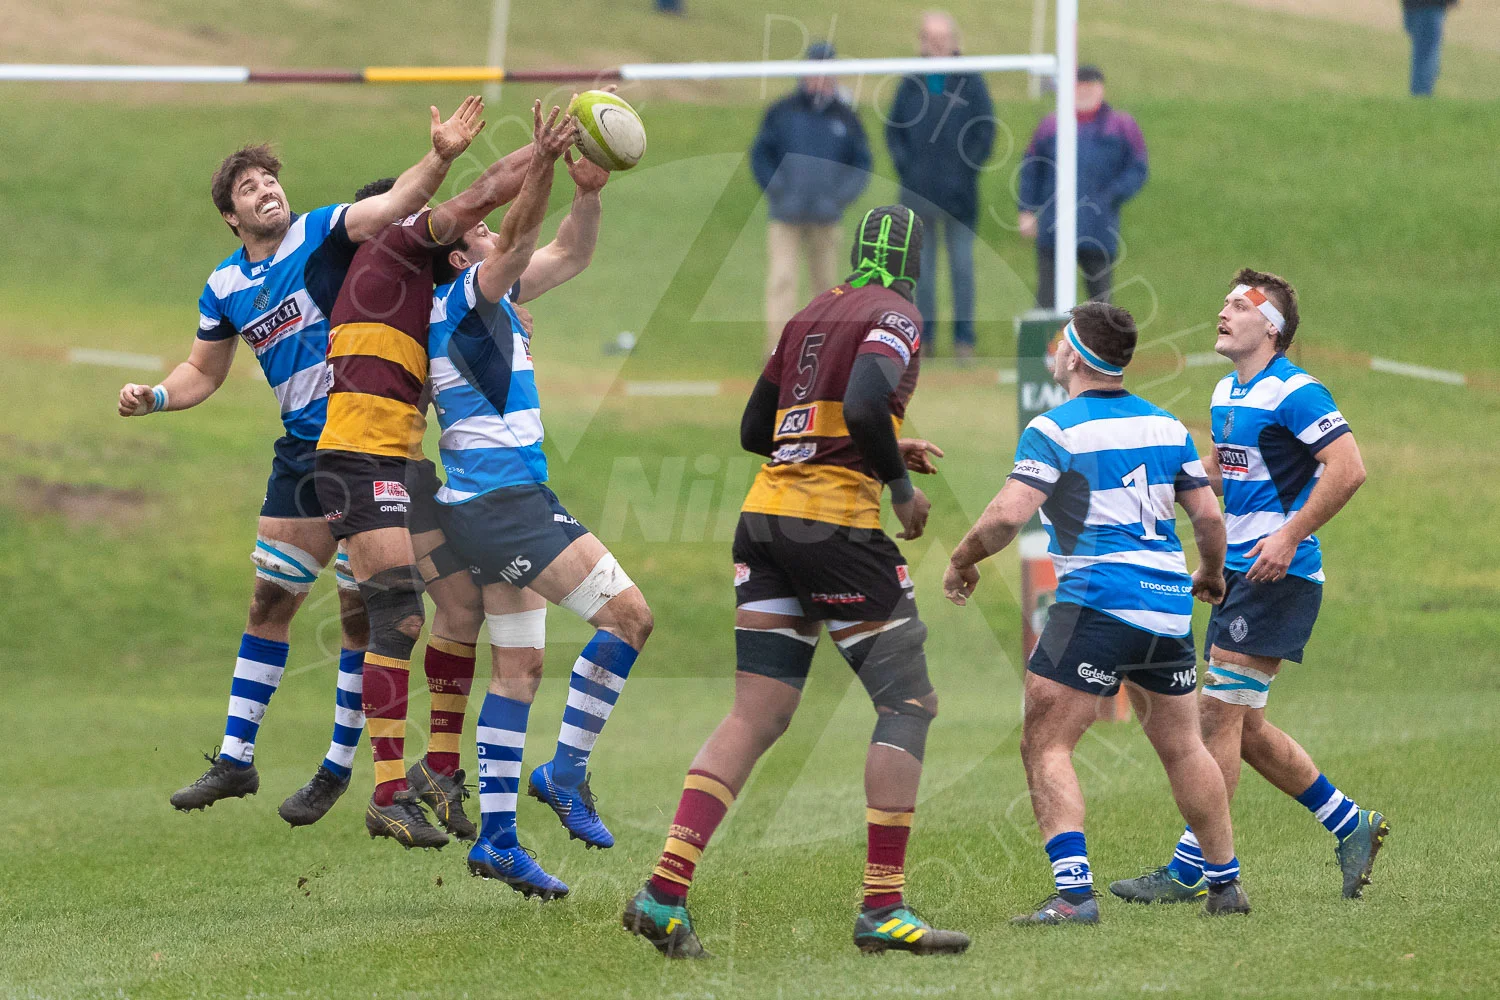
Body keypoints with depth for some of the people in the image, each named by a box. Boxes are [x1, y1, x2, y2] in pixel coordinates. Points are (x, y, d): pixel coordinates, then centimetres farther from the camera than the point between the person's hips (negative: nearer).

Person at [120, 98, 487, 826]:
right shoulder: (225, 288, 8)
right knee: (269, 602, 9)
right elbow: (204, 372, 21)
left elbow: (395, 203, -25)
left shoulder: (323, 234, -8)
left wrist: (441, 156, -43)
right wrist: (153, 397, 1)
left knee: (361, 613, -1)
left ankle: (339, 767, 9)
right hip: (301, 453, 6)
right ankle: (236, 760, 17)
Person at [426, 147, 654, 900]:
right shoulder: (459, 301, -10)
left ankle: (496, 837, 9)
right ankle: (566, 772, -5)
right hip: (503, 500, -10)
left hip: (499, 505, 10)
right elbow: (521, 241, -26)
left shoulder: (495, 302, 15)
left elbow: (569, 254, 19)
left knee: (518, 667, 10)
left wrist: (587, 190, 2)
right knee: (627, 614, -9)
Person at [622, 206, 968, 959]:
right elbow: (864, 404, -22)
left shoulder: (808, 316, 18)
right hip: (836, 523, -7)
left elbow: (754, 429, 21)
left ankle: (663, 894, -8)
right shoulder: (895, 318, -4)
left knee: (755, 716, 5)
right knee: (909, 702, 3)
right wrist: (902, 483, -6)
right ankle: (882, 909, -4)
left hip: (765, 516, 7)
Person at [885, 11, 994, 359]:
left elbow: (985, 131, 1)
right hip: (918, 193, 2)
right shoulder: (912, 84, 6)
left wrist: (967, 168, -5)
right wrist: (904, 164, 1)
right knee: (921, 266, 7)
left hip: (958, 195, -2)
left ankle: (964, 336, 5)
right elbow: (894, 128, 13)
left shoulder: (970, 82, -1)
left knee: (962, 264, 1)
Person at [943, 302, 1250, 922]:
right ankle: (1226, 885, 23)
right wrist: (1212, 575, 31)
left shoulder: (1054, 430, -7)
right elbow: (1208, 514, 13)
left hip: (1097, 603, -7)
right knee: (1182, 748, 19)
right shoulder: (1167, 425, 12)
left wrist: (961, 561, 1)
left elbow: (1008, 516, -16)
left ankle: (1074, 892, -18)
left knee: (1045, 745, -4)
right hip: (1169, 604, 7)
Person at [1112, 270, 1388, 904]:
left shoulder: (1294, 393, -13)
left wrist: (1290, 535, -23)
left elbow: (1348, 468, -21)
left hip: (1277, 575, -10)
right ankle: (1351, 827, 22)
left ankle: (1189, 870, -6)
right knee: (1244, 727, 11)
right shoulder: (1227, 393, 15)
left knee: (1219, 714, -10)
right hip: (1238, 574, 10)